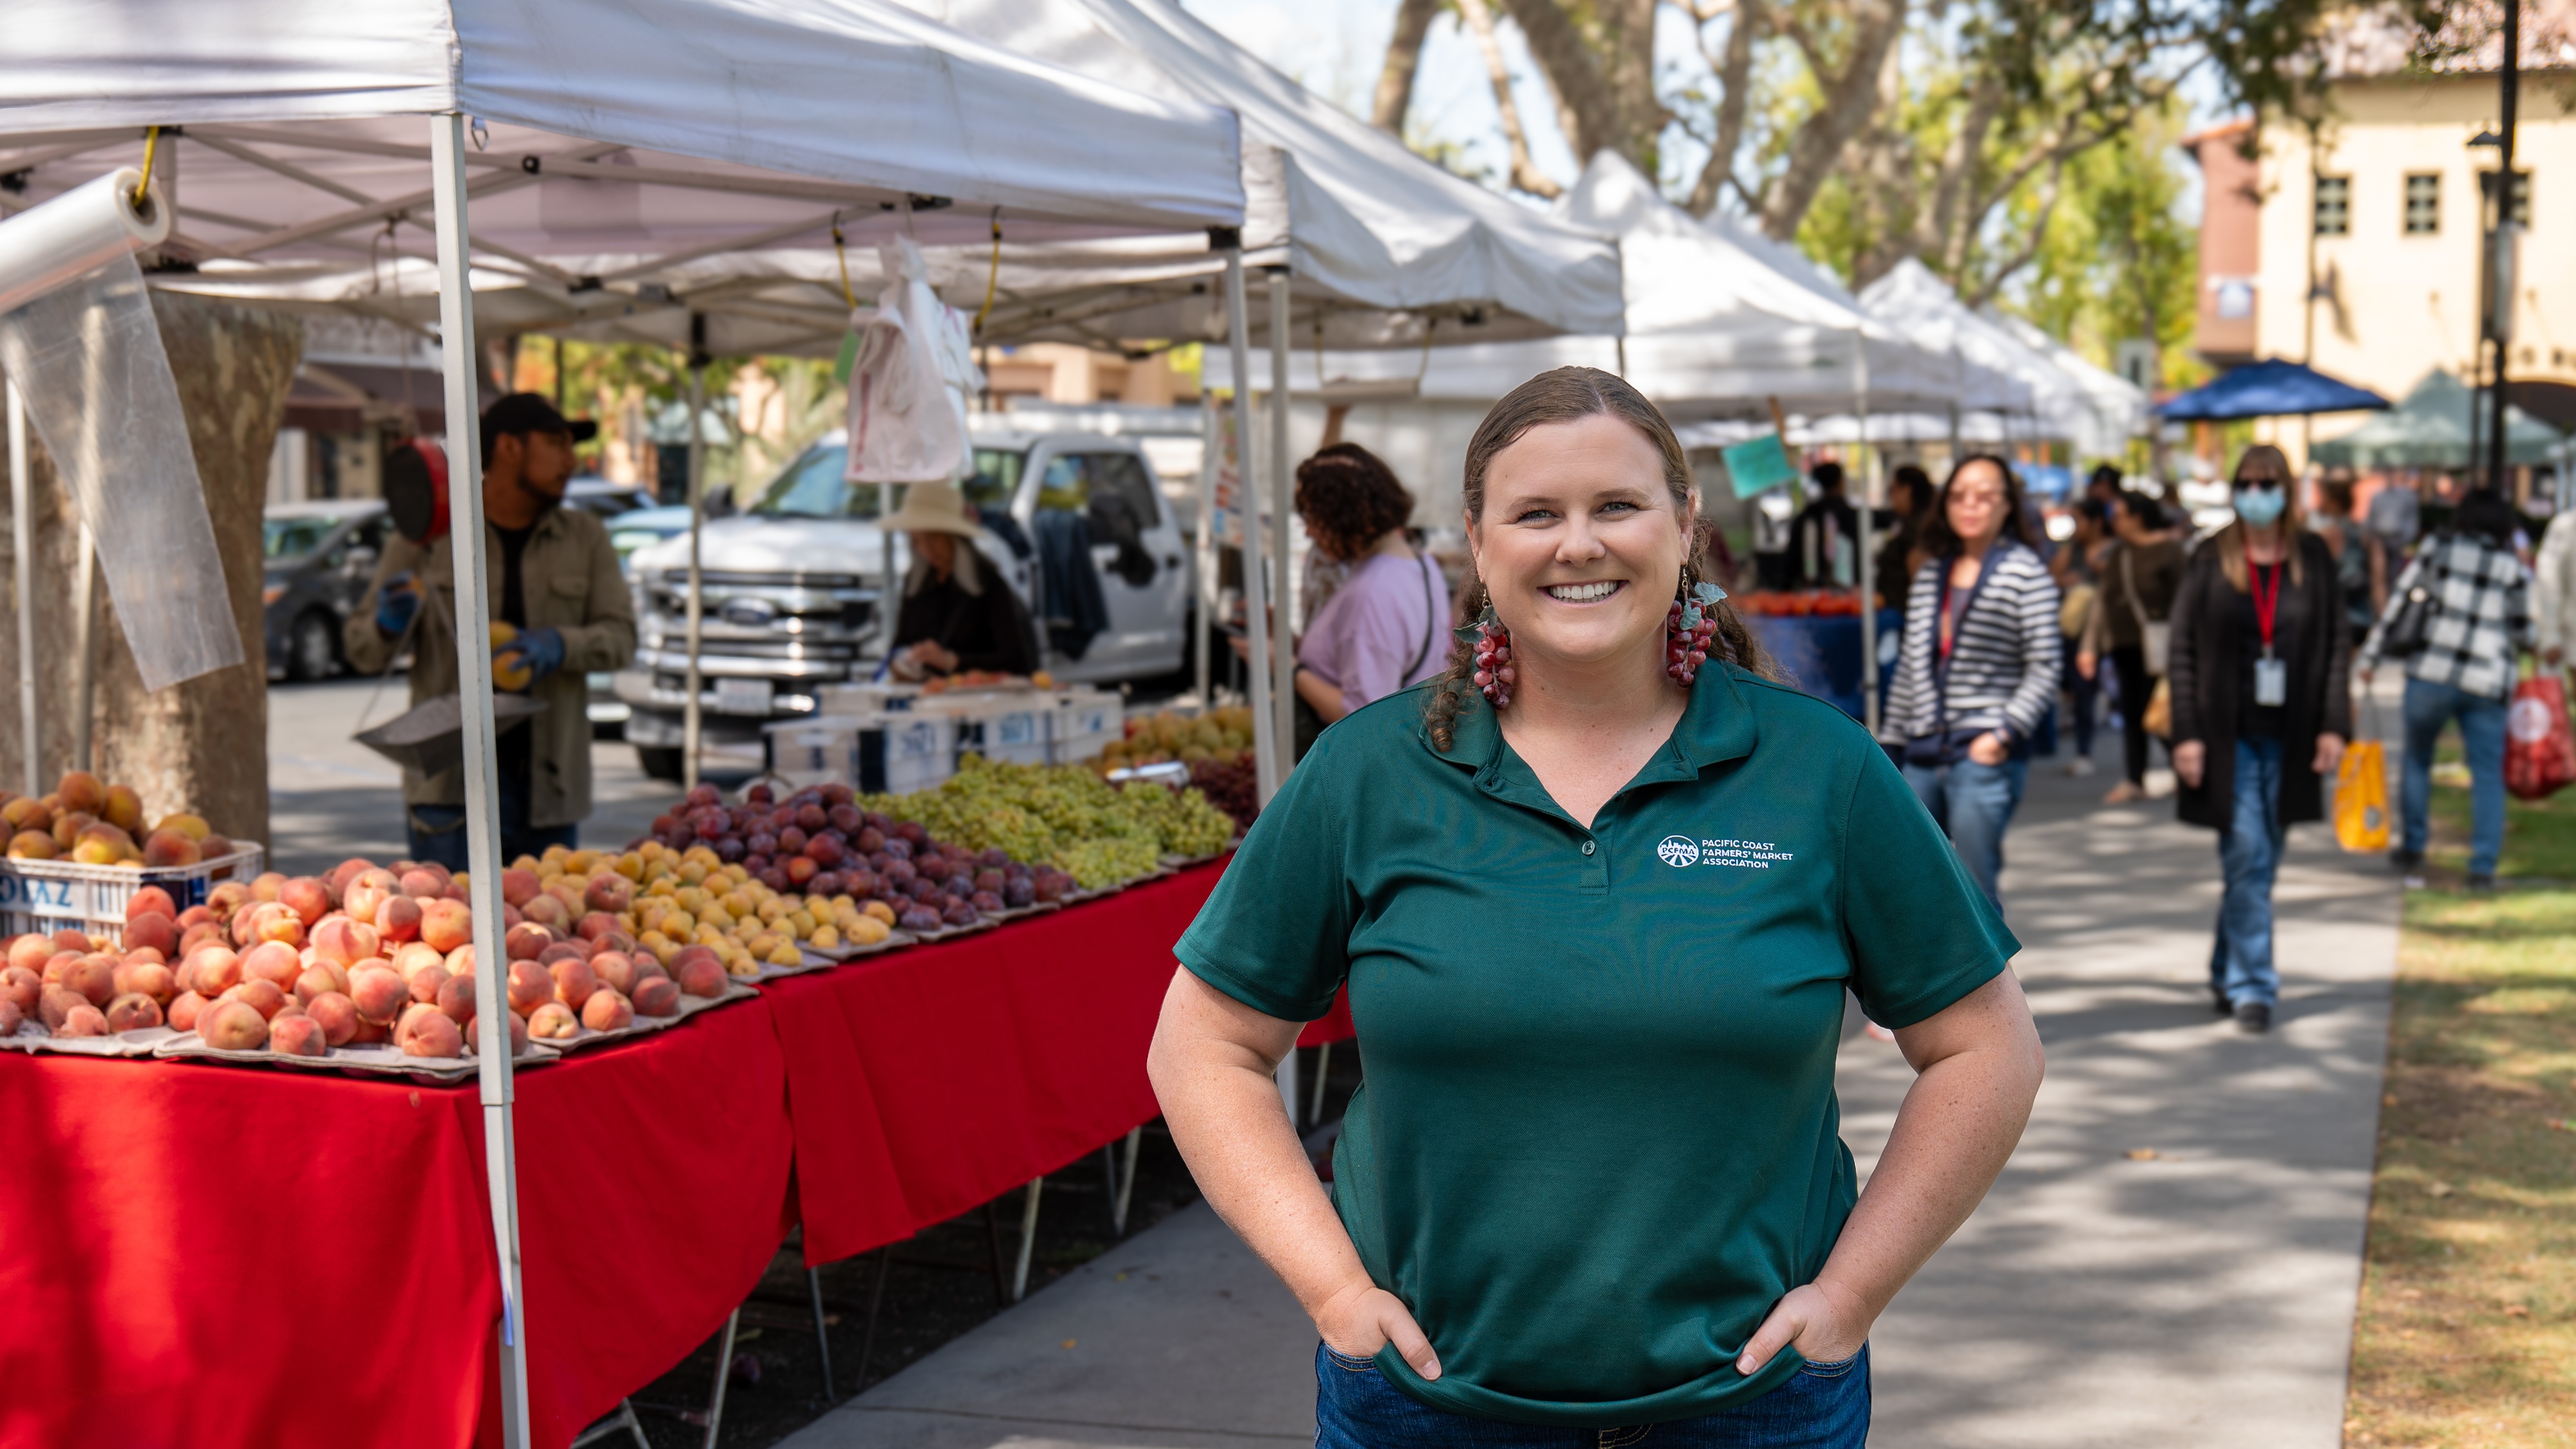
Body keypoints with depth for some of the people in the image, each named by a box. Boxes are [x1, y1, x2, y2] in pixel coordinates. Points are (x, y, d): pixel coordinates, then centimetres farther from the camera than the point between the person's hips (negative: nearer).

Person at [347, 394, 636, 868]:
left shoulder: (585, 539, 12)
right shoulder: (428, 534, 5)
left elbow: (620, 636, 4)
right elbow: (361, 651, 6)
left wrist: (558, 646, -15)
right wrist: (389, 624, -17)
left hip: (548, 786, 3)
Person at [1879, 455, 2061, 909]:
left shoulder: (2025, 572, -3)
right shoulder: (1930, 575, 14)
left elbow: (2044, 669, -6)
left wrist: (2004, 734, -15)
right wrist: (1889, 740, 14)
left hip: (1984, 756, -6)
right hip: (1923, 754, 6)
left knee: (1975, 894, -4)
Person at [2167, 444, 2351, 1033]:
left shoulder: (2313, 559, 4)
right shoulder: (2210, 560, -1)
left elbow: (2337, 646, 7)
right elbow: (2183, 650, -1)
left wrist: (2334, 726, -2)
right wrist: (2186, 734, -7)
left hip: (2289, 739, 3)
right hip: (2229, 735, -3)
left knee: (2258, 863, 11)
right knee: (2247, 859, -8)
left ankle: (2227, 973, 27)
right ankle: (2252, 986, -3)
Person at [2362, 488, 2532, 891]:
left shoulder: (2437, 548, 4)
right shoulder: (2511, 566, 5)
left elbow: (2398, 600, 2)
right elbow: (2524, 634, 11)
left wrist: (2371, 656, 6)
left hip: (2432, 673, 0)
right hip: (2488, 682, 0)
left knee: (2417, 759, 19)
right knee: (2488, 774, 6)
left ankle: (2411, 847, 22)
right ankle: (2483, 868, -1)